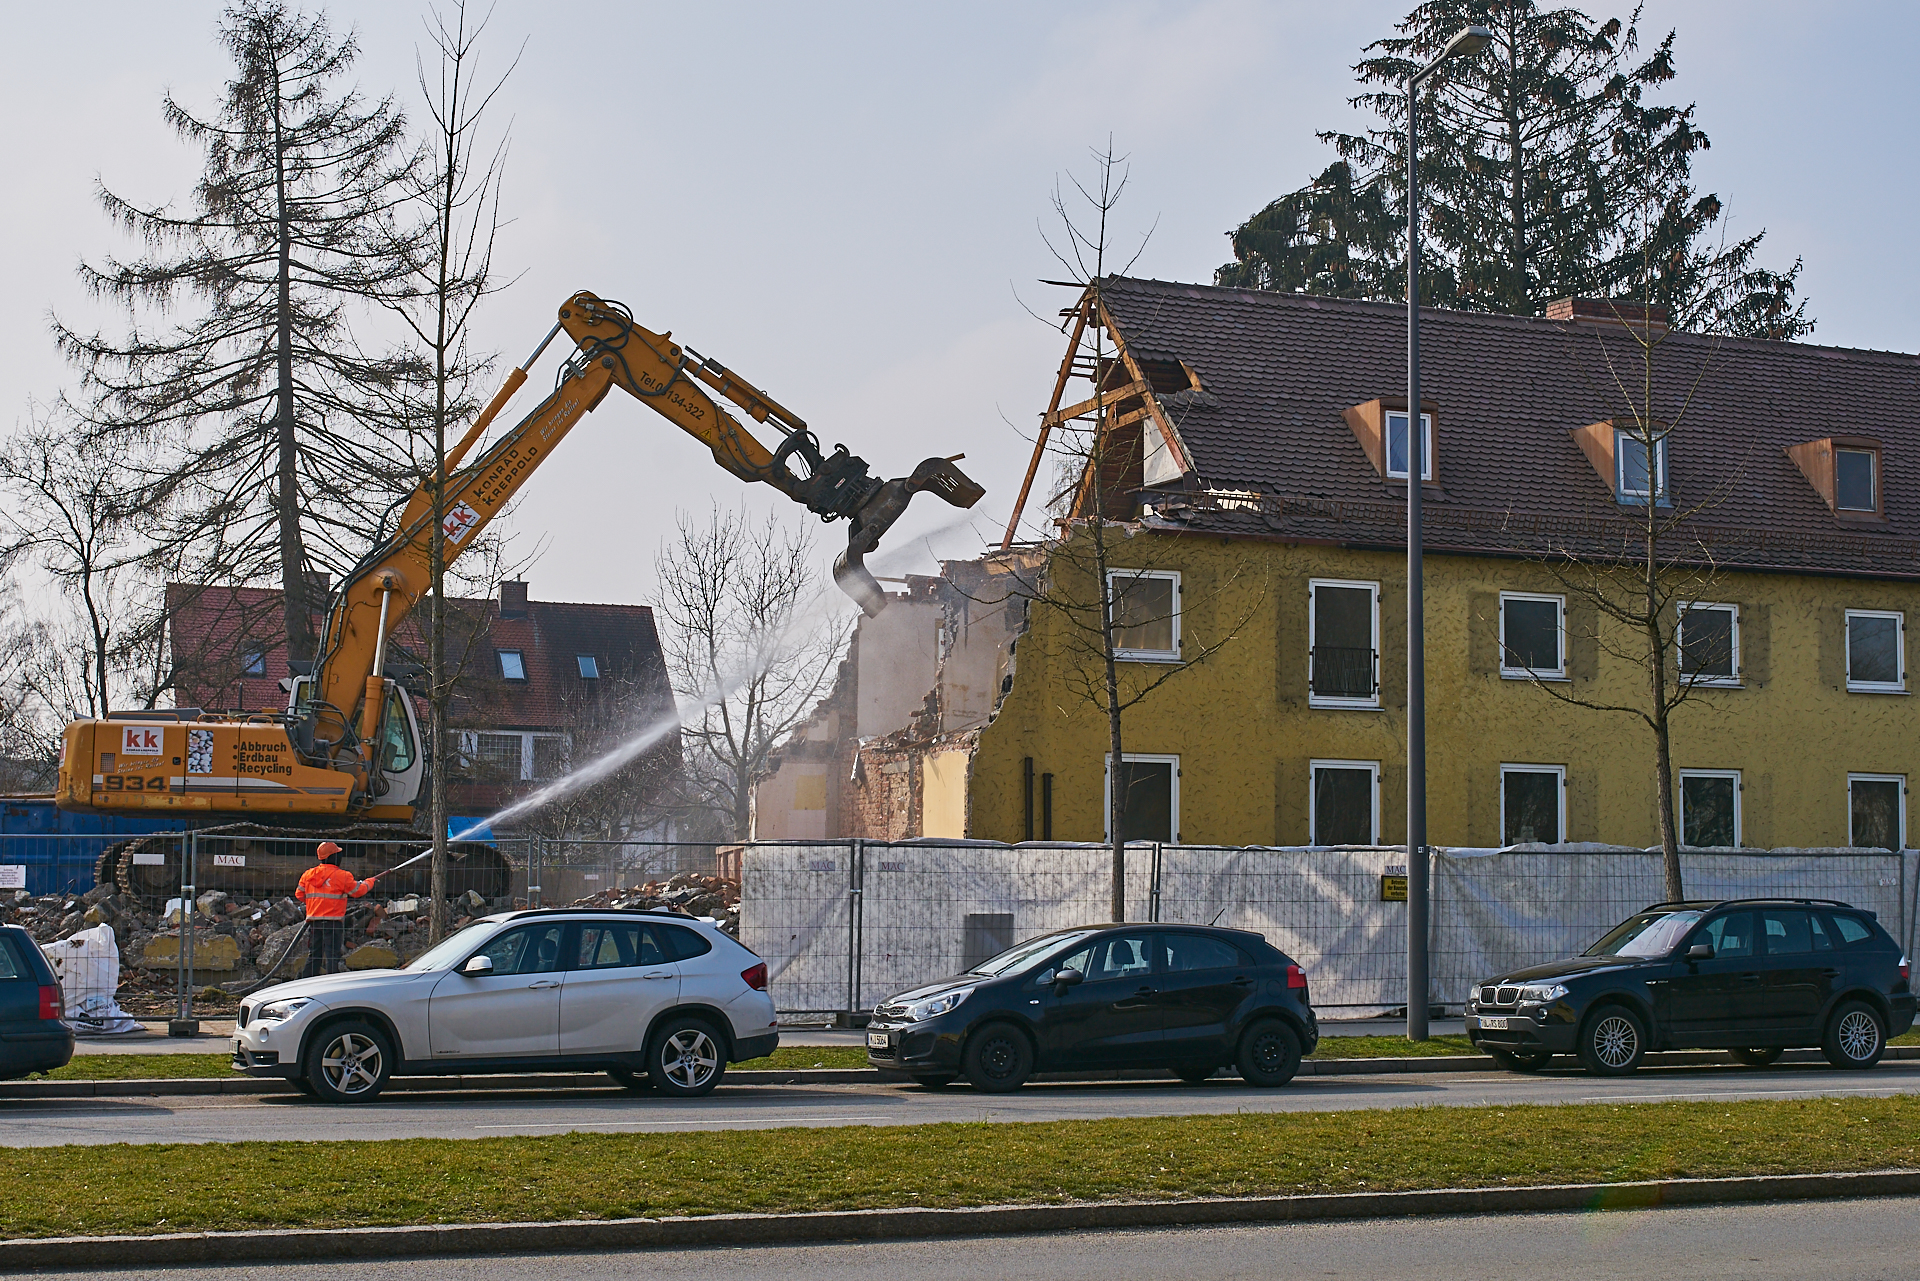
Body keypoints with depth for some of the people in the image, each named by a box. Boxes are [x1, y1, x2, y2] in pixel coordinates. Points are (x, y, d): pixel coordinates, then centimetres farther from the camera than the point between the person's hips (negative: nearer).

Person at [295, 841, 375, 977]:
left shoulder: (308, 874, 7)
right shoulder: (342, 875, -8)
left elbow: (299, 894, 15)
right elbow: (358, 891, 1)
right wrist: (370, 882, 20)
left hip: (313, 919, 5)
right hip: (333, 920, -5)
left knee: (313, 955, 12)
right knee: (332, 955, -3)